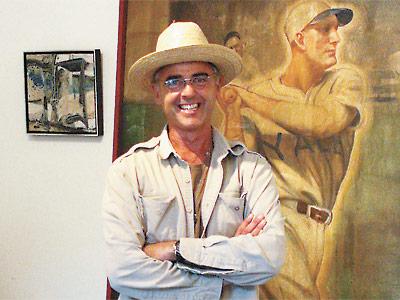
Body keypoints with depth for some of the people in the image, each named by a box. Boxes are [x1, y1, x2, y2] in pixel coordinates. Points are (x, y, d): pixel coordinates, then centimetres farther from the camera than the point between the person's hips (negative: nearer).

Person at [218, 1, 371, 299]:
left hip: (309, 226, 3)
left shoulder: (346, 81, 9)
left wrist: (246, 97, -11)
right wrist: (232, 113, -16)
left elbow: (323, 122, -15)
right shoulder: (261, 91, 7)